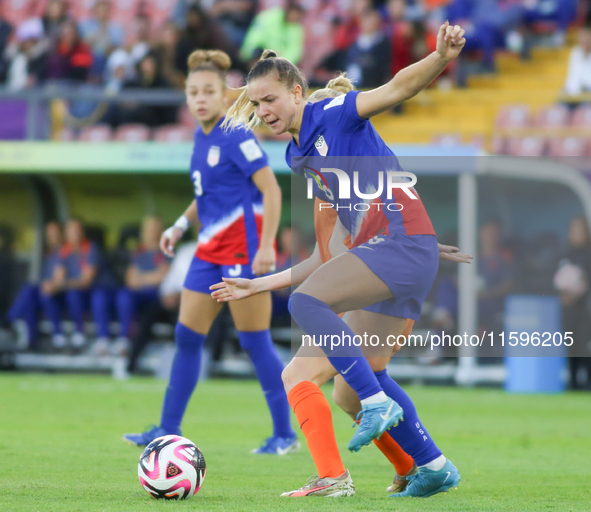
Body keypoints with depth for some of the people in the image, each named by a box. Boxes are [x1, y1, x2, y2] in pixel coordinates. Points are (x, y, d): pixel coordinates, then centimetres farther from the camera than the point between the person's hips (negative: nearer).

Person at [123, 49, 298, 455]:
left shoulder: (236, 137, -14)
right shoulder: (203, 136, 12)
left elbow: (271, 190, -18)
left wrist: (266, 246, -23)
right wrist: (182, 225, 15)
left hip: (243, 250, -9)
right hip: (211, 251, 9)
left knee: (255, 342, -4)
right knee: (187, 336, 7)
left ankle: (285, 434, 4)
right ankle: (169, 429, 13)